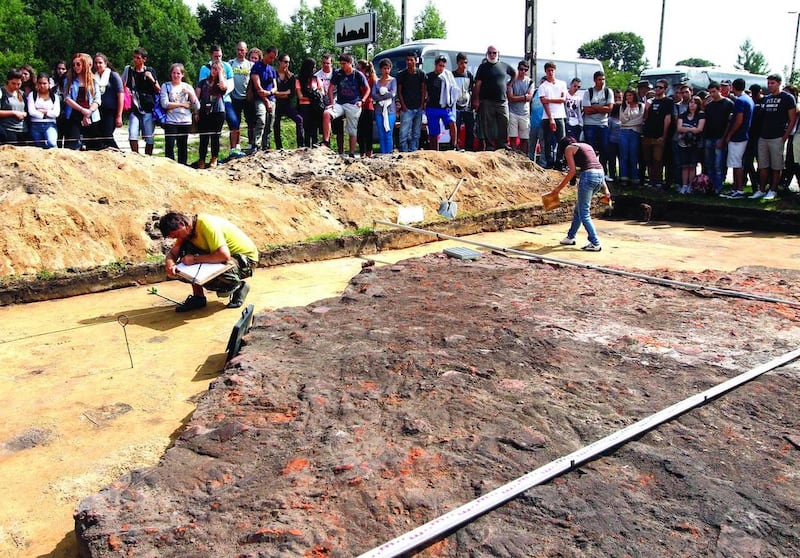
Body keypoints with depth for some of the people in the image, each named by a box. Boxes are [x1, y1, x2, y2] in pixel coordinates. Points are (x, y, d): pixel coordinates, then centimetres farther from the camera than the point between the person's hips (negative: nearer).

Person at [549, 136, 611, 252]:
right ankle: (570, 237, 31)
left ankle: (595, 244, -4)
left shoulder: (569, 148, 8)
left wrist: (559, 187, 3)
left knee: (584, 213, 0)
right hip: (601, 174, 8)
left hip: (588, 175, -8)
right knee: (578, 209, 21)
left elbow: (572, 171, -3)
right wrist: (605, 188, 20)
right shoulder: (587, 146, 28)